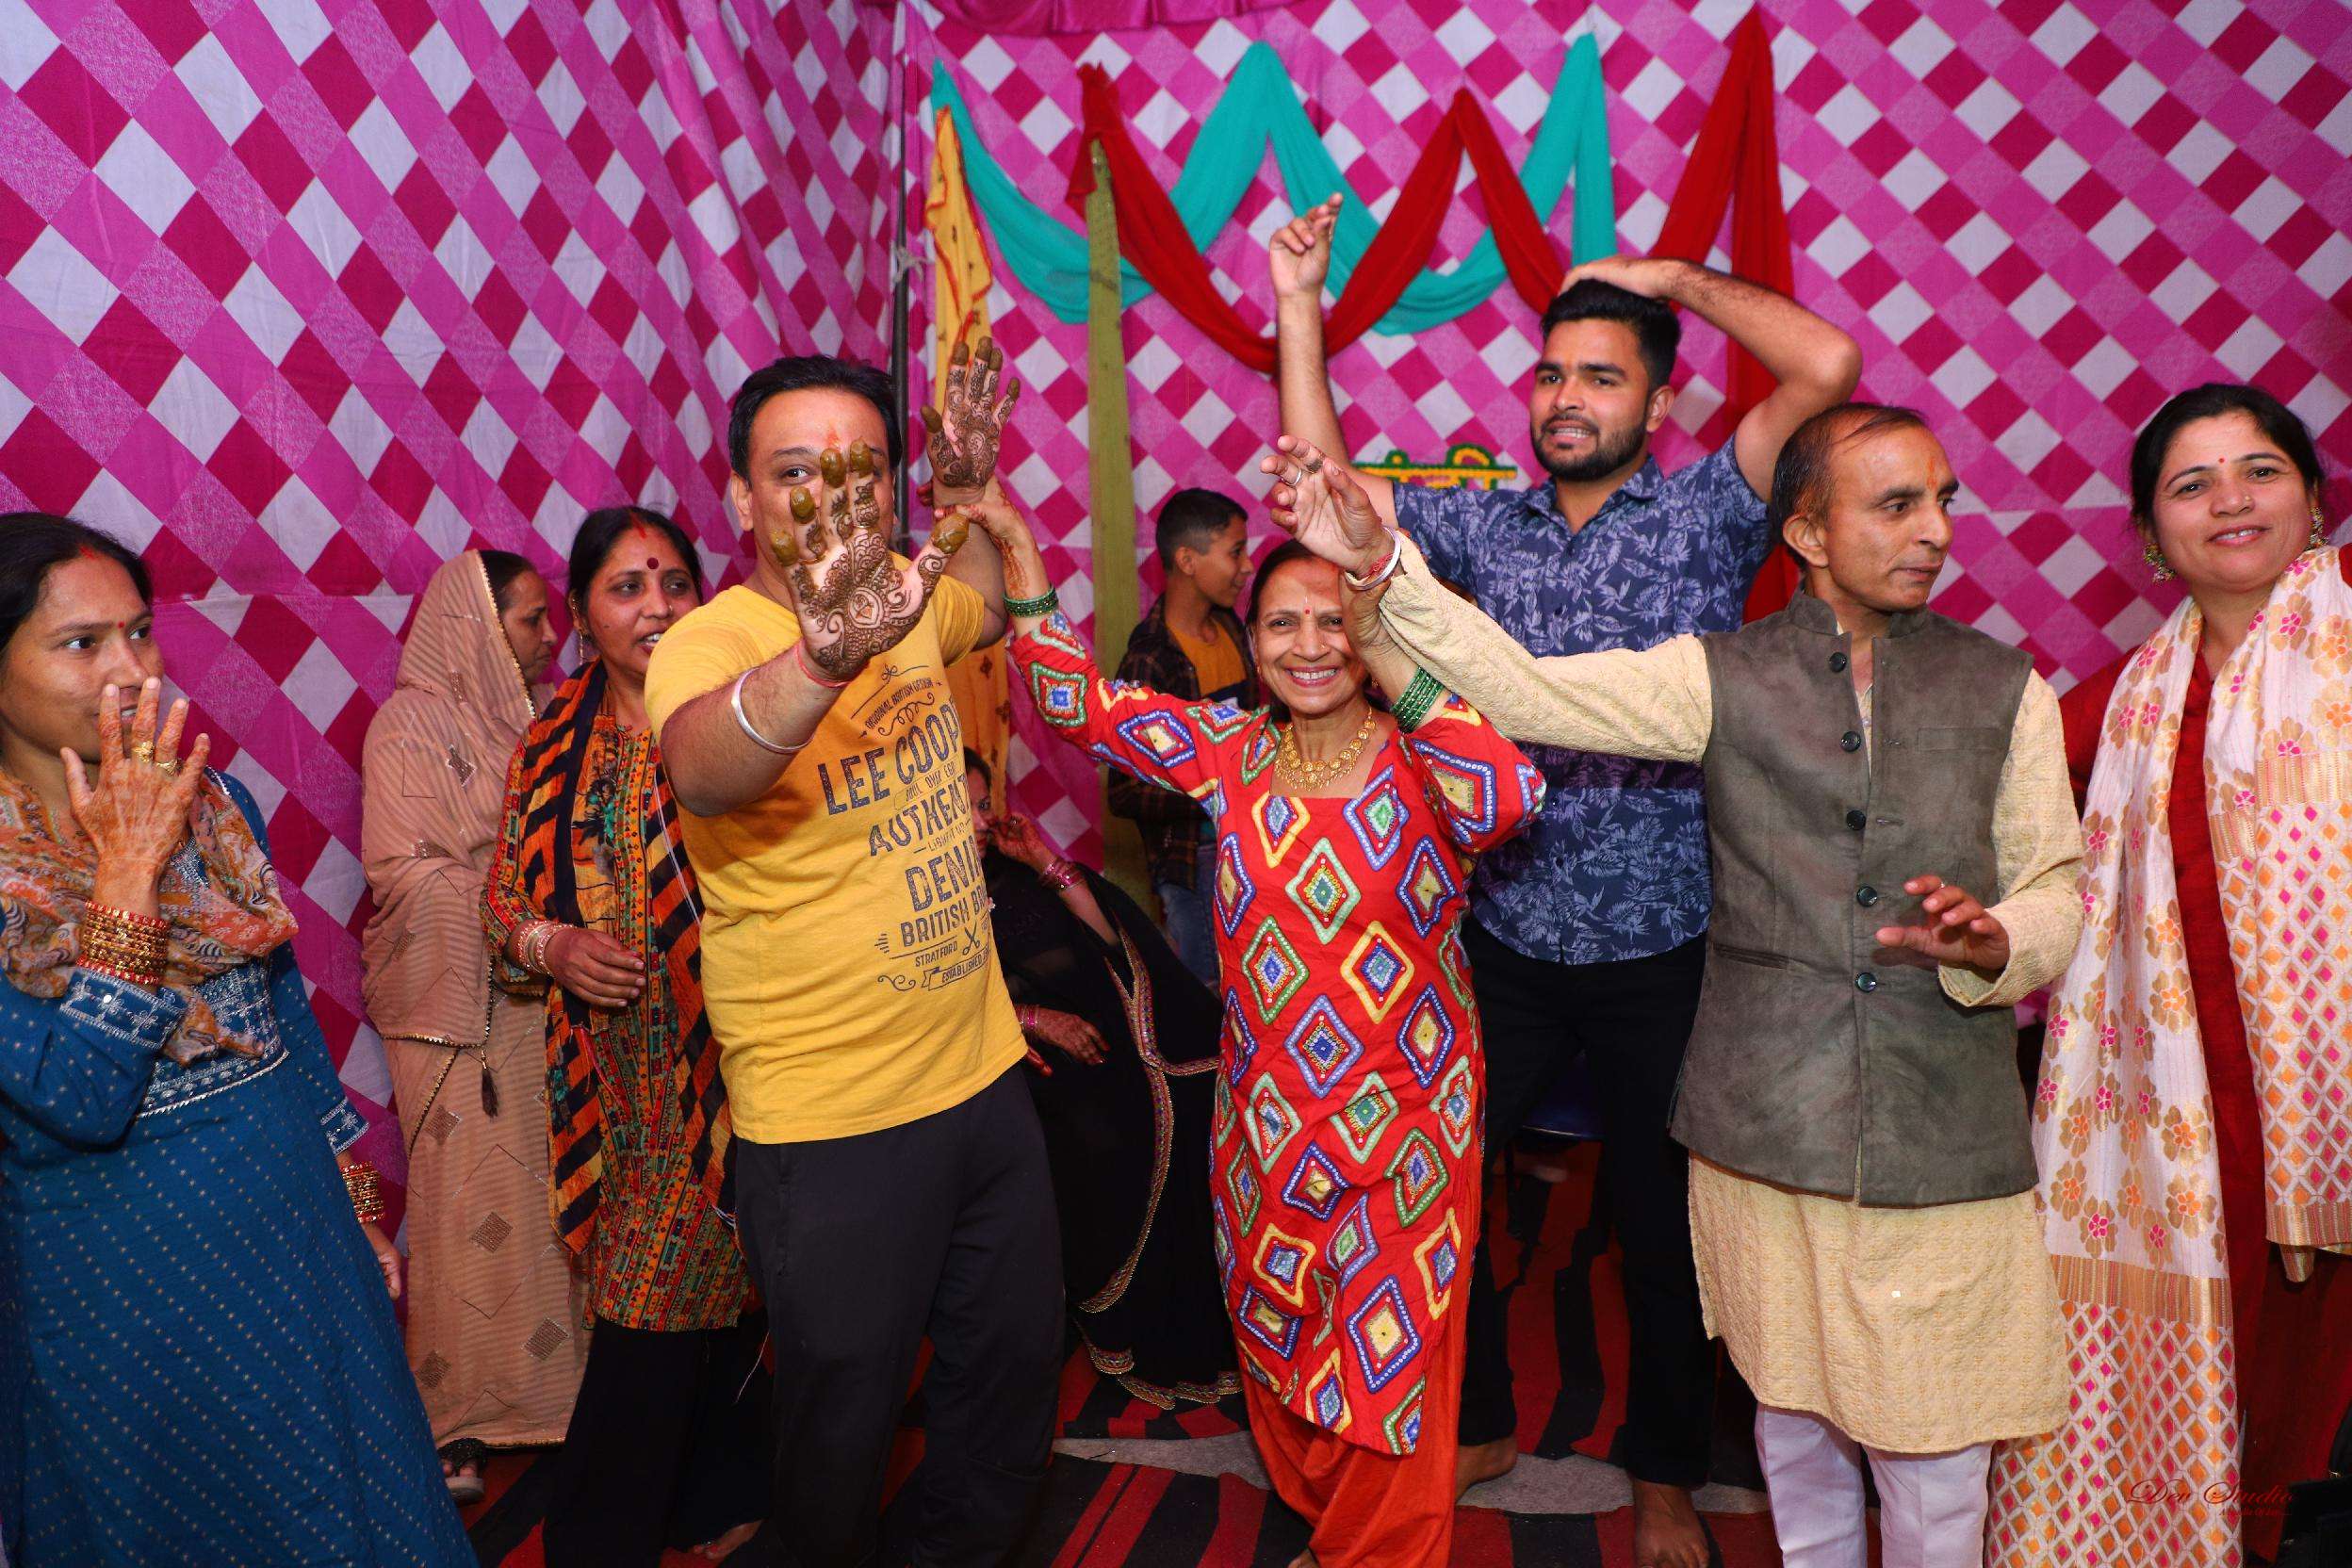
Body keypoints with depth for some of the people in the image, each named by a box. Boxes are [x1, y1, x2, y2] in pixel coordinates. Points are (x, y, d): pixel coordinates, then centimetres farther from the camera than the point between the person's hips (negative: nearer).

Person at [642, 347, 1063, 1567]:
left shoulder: (904, 599, 1)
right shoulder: (707, 640, -19)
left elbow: (995, 603, 26)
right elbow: (701, 770, -44)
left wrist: (970, 488, 8)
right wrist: (824, 654, -63)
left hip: (982, 1077, 7)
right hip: (831, 1123, -6)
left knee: (1014, 1374, 22)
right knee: (846, 1419, 12)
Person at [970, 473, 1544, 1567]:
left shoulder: (1421, 762, -12)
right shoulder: (1232, 753, -2)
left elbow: (1511, 792, -35)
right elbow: (1079, 703, -5)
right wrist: (1015, 545, -14)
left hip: (1404, 1126, -4)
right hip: (1264, 1121, 4)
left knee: (1389, 1368, 9)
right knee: (1279, 1352, 21)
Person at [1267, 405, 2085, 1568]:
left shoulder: (2005, 688, 5)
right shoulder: (1723, 677, 2)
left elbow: (2054, 891, 7)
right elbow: (1520, 690, -6)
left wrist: (1991, 939, -16)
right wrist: (1382, 565, -18)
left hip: (1945, 1144, 0)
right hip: (1766, 1133, 0)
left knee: (1935, 1464, 6)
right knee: (1793, 1424, 16)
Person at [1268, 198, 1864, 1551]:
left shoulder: (1708, 515, -4)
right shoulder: (1488, 526, 6)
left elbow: (1829, 365, -16)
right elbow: (1323, 475, 5)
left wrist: (1678, 279, -7)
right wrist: (1301, 306, -1)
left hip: (1662, 948, -3)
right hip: (1506, 941, 3)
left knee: (1664, 1222, 12)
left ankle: (1667, 1475, 34)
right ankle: (1477, 1425, 35)